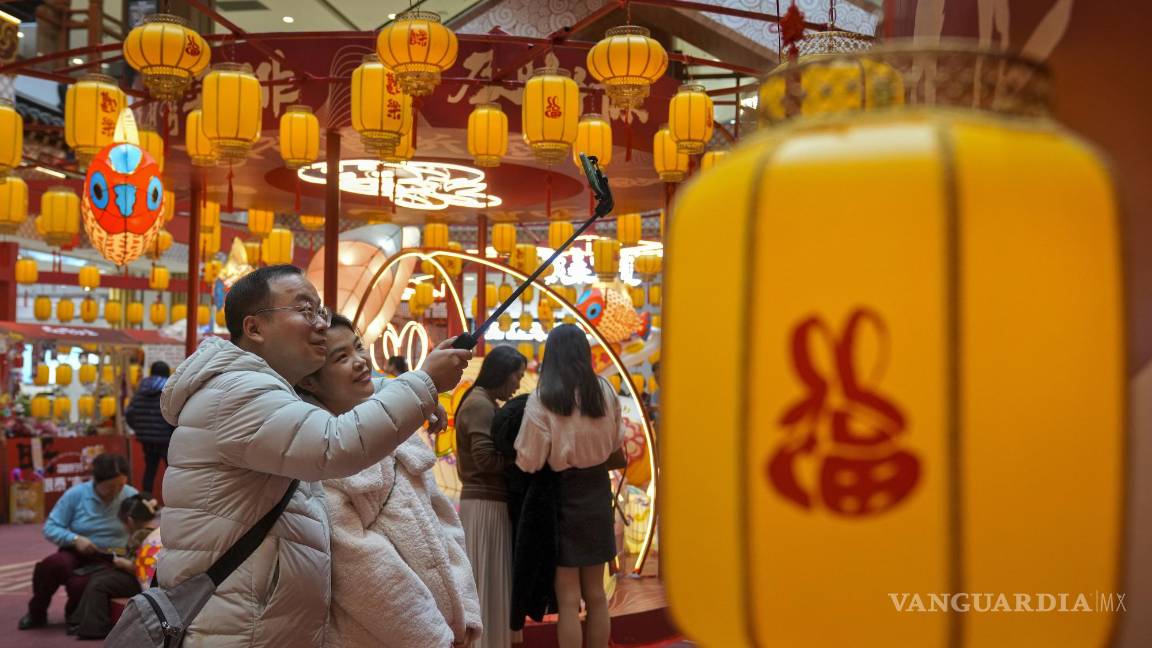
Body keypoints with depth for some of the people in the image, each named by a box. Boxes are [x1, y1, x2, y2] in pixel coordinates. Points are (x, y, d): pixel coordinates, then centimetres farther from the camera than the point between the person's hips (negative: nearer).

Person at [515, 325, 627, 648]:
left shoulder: (542, 398, -16)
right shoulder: (604, 390, -4)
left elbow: (529, 461, -15)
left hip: (564, 498, -4)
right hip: (598, 495, 4)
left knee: (569, 599, 3)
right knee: (596, 594, 15)